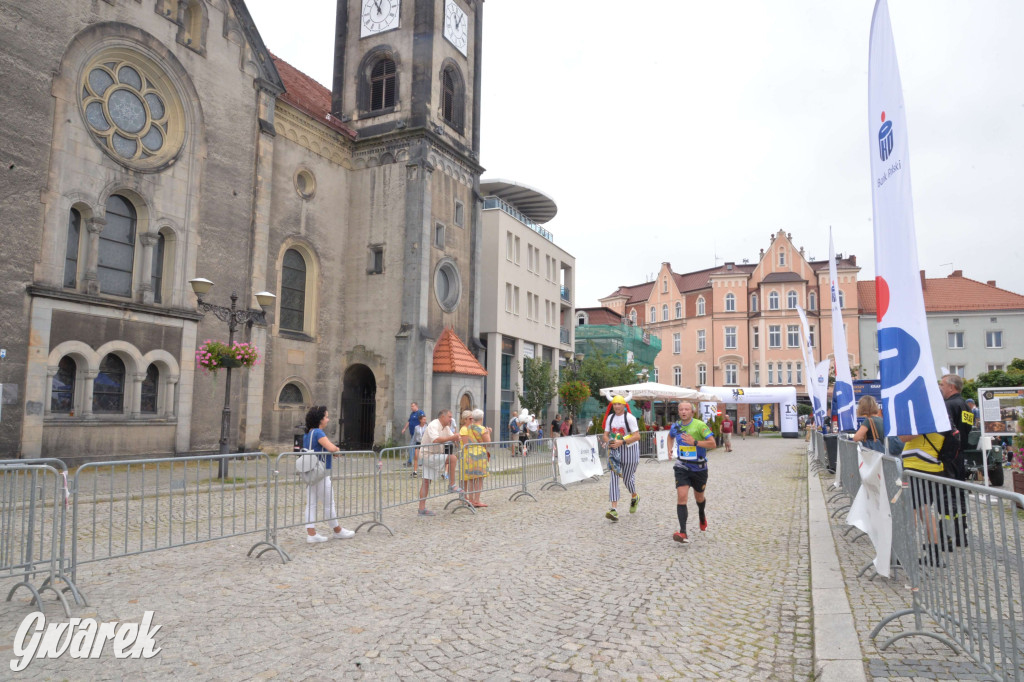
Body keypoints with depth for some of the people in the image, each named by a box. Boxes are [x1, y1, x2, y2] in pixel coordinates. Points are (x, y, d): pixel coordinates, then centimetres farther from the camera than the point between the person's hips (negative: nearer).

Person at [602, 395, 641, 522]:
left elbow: (637, 436, -15)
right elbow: (606, 434, 12)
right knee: (614, 478, -8)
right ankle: (614, 509, -12)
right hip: (615, 451, 4)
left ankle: (634, 498, 39)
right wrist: (609, 442, -10)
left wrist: (621, 442, -23)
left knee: (627, 478, 6)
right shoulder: (610, 417, 8)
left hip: (629, 450, -4)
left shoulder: (629, 417, -10)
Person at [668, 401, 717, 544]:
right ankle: (683, 533, -19)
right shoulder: (675, 426, 0)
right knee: (681, 497, -15)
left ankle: (701, 514, 54)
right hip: (682, 467, 2)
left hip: (699, 468, -2)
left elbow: (712, 444, -21)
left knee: (699, 497, 18)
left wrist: (694, 442, -29)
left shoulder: (700, 425, -15)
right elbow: (670, 435, 25)